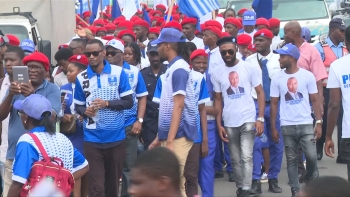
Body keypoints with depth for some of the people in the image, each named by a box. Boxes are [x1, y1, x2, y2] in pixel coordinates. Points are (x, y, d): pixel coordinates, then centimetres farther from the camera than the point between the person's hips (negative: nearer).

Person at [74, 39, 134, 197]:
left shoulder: (118, 73, -2)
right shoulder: (81, 78, 1)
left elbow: (129, 102, -2)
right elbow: (78, 106, 8)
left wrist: (107, 103, -15)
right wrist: (85, 111, -14)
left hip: (116, 137, 0)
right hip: (92, 139, 0)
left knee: (113, 181, 14)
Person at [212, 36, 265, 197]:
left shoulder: (250, 68, -3)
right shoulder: (217, 73, 4)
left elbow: (260, 93, 0)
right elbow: (218, 100, 10)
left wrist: (260, 118, -8)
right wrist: (219, 124, 5)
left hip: (248, 120, -3)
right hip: (229, 123, 3)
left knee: (246, 157, -10)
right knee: (235, 159, 10)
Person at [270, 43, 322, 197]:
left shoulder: (307, 75, -3)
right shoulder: (277, 78, 1)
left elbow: (315, 100, 2)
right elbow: (274, 104, 6)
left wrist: (319, 123, -6)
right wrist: (273, 128, 3)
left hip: (306, 124, -1)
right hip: (287, 126, 1)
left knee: (311, 156, -7)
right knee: (291, 160, 5)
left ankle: (311, 179, 22)